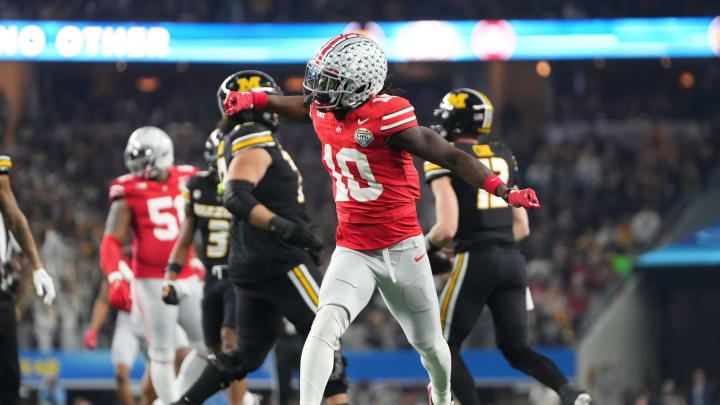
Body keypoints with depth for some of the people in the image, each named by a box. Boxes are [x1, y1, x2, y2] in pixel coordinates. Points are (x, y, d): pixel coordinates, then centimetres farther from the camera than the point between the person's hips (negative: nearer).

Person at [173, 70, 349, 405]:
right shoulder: (255, 142, -13)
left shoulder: (237, 144, 19)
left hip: (250, 264, 10)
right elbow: (236, 197, -27)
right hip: (278, 261, -10)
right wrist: (284, 227, -33)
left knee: (248, 354, 13)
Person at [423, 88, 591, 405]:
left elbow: (447, 228, -13)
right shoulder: (503, 156, 16)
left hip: (475, 262, -6)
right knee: (515, 349, 11)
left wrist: (425, 248, 6)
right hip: (513, 260, 6)